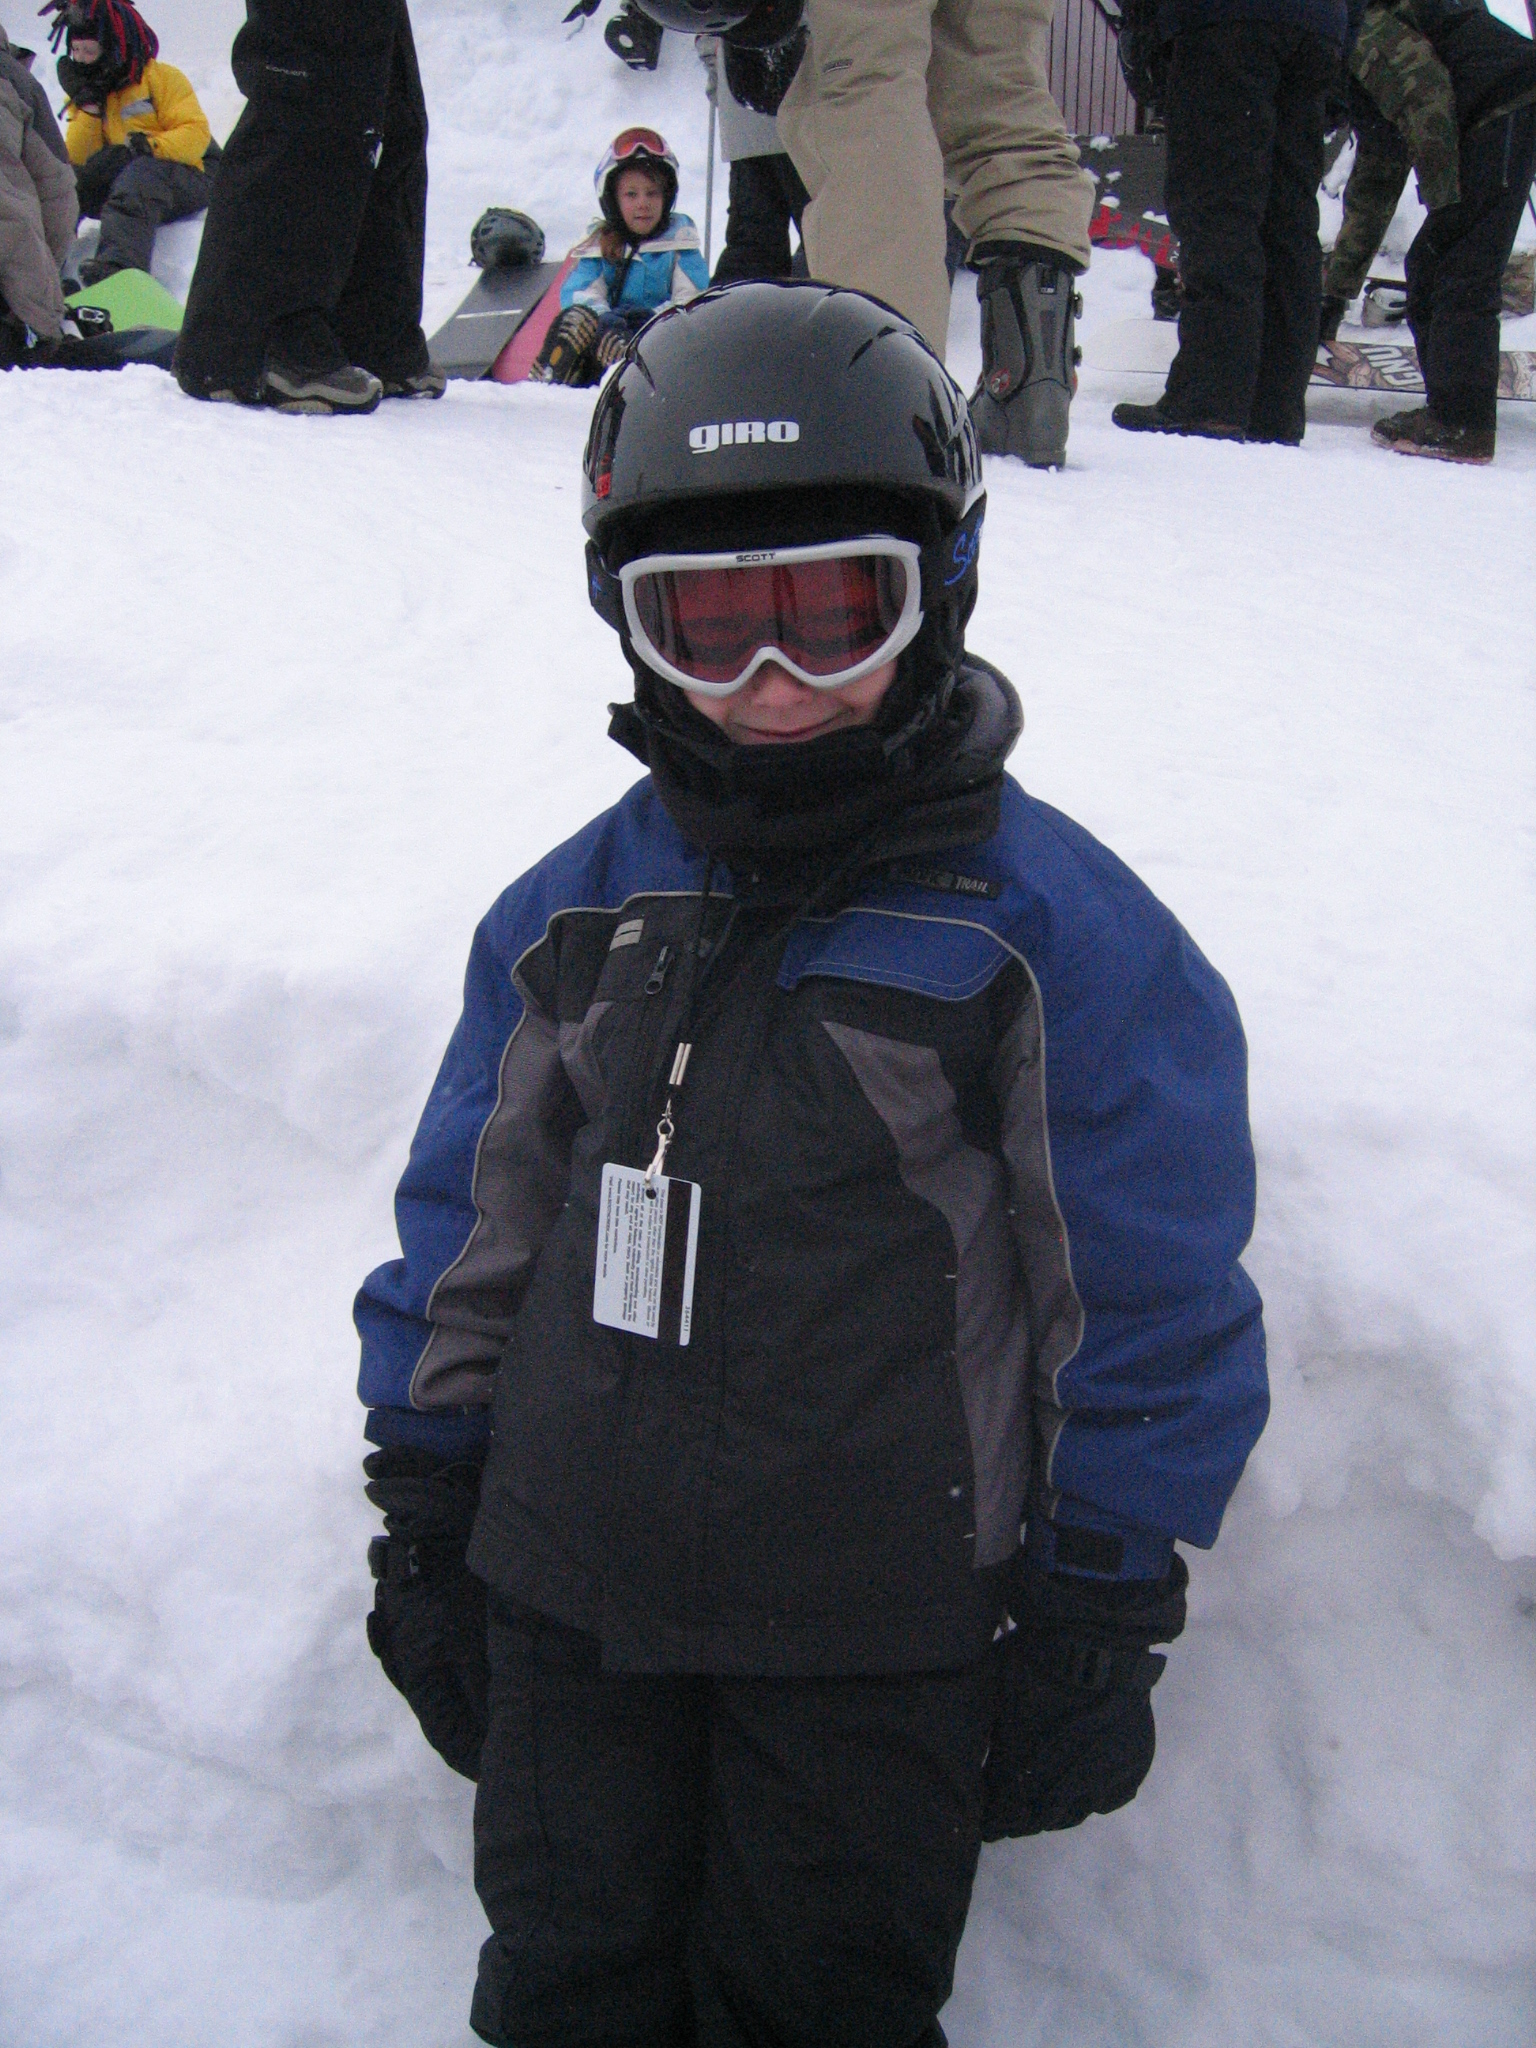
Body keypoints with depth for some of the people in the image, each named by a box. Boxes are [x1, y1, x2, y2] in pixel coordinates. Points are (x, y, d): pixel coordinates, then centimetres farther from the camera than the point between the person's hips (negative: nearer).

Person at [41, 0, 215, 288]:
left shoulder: (162, 78, -3)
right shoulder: (86, 93, 13)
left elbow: (196, 134, -14)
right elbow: (79, 162, 3)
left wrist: (145, 146, -28)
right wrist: (87, 105, -8)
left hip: (188, 180, -6)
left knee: (140, 173, -37)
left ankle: (120, 265, -59)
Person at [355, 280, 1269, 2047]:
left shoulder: (1062, 935, -12)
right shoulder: (575, 909, 1)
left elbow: (1153, 1310, -6)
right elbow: (467, 1231, 10)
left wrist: (1094, 1620, -4)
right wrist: (421, 1519, 10)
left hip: (881, 1644, -3)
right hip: (567, 1592, 4)